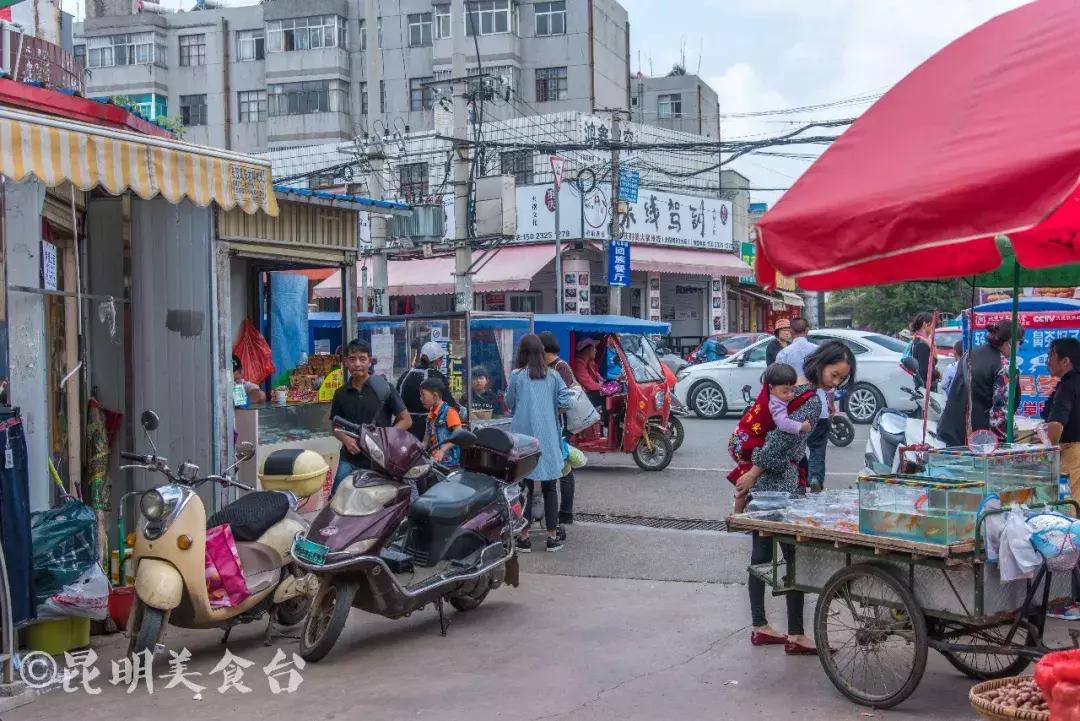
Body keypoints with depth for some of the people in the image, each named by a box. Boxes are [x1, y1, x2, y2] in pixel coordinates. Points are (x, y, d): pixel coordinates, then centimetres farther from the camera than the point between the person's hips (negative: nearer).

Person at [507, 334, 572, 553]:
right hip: (548, 438, 2)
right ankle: (552, 537, 12)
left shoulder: (517, 376, -3)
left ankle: (524, 537, 5)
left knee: (525, 487, 4)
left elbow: (509, 404, 6)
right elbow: (565, 401, -3)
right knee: (549, 488, 9)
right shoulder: (552, 376, 2)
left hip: (524, 435, -2)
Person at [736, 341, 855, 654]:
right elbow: (780, 440, -20)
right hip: (780, 485, -9)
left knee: (761, 553, 14)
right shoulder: (812, 402, -15)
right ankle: (796, 636, 2)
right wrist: (753, 473, -14)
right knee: (796, 558, -2)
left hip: (759, 482, 9)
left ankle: (759, 627, 22)